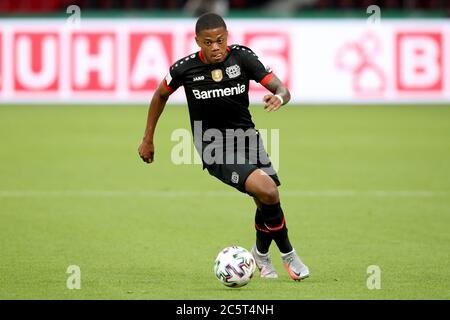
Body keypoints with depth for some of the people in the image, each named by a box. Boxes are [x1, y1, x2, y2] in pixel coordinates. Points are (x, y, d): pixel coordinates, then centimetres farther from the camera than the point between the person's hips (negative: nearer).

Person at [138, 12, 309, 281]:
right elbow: (161, 95, 8)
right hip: (214, 149, -4)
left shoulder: (242, 57, -9)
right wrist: (148, 140, 13)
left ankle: (262, 254, 33)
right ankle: (288, 254, -1)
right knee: (267, 191, -22)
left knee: (267, 200, 0)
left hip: (247, 137, 4)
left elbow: (281, 88, -11)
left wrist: (279, 96, -36)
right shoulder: (185, 68, -12)